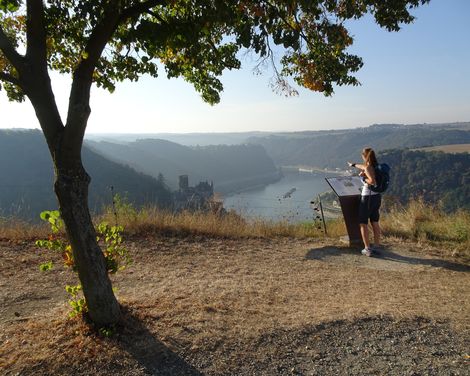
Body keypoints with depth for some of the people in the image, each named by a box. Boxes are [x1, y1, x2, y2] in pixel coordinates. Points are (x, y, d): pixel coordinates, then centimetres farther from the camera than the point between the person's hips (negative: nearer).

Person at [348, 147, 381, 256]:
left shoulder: (368, 168, -16)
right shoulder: (375, 166, 9)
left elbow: (372, 181, -31)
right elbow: (363, 167, 30)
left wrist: (364, 178, -14)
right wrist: (353, 165, 45)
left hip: (368, 197, -8)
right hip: (377, 196, 8)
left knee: (363, 223, 2)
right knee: (375, 222, 16)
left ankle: (367, 249, 1)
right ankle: (376, 246, 24)